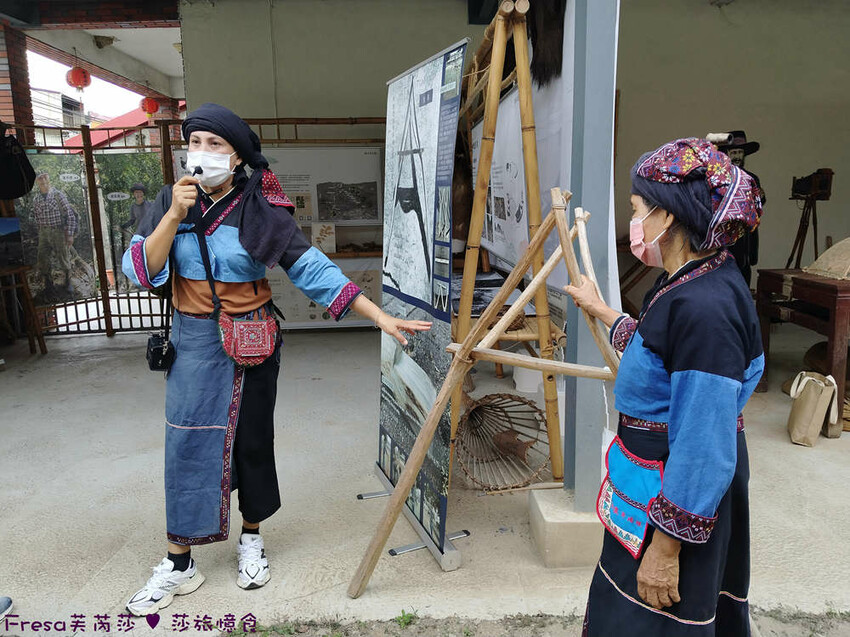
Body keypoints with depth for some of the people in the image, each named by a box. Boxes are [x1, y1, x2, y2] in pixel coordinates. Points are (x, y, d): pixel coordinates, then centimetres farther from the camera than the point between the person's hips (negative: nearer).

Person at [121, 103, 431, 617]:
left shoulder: (261, 211, -10)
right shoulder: (172, 202, -1)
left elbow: (313, 269, -14)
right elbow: (139, 272, -8)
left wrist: (379, 316, -20)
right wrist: (175, 217, -21)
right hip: (194, 342, 2)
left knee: (252, 440, 10)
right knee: (187, 445, 4)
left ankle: (252, 536, 34)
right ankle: (180, 563, 20)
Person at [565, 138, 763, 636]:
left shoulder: (704, 308, -30)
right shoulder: (689, 281, 2)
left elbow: (703, 453, -28)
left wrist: (665, 547, -21)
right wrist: (601, 311, 34)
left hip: (678, 506, -10)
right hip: (652, 488, 10)